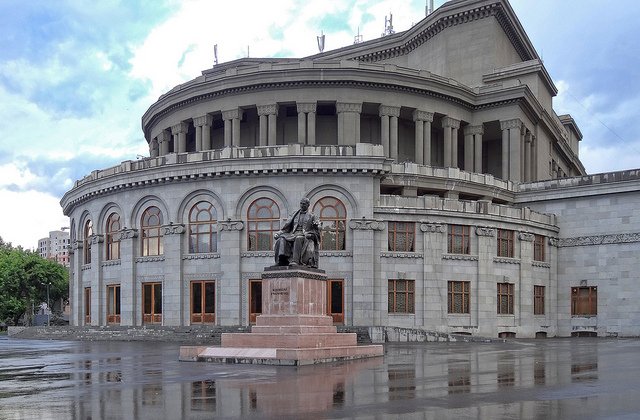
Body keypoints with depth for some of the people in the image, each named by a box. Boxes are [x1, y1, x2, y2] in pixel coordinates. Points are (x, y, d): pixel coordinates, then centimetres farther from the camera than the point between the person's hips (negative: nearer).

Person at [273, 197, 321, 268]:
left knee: (298, 239, -39)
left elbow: (319, 227, 3)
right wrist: (279, 233, 6)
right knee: (281, 239, -26)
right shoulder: (295, 215, 24)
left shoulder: (312, 216, 15)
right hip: (293, 234, 4)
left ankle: (295, 261, -51)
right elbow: (287, 226, 22)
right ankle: (281, 261, -40)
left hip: (305, 236, -4)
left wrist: (317, 226, -22)